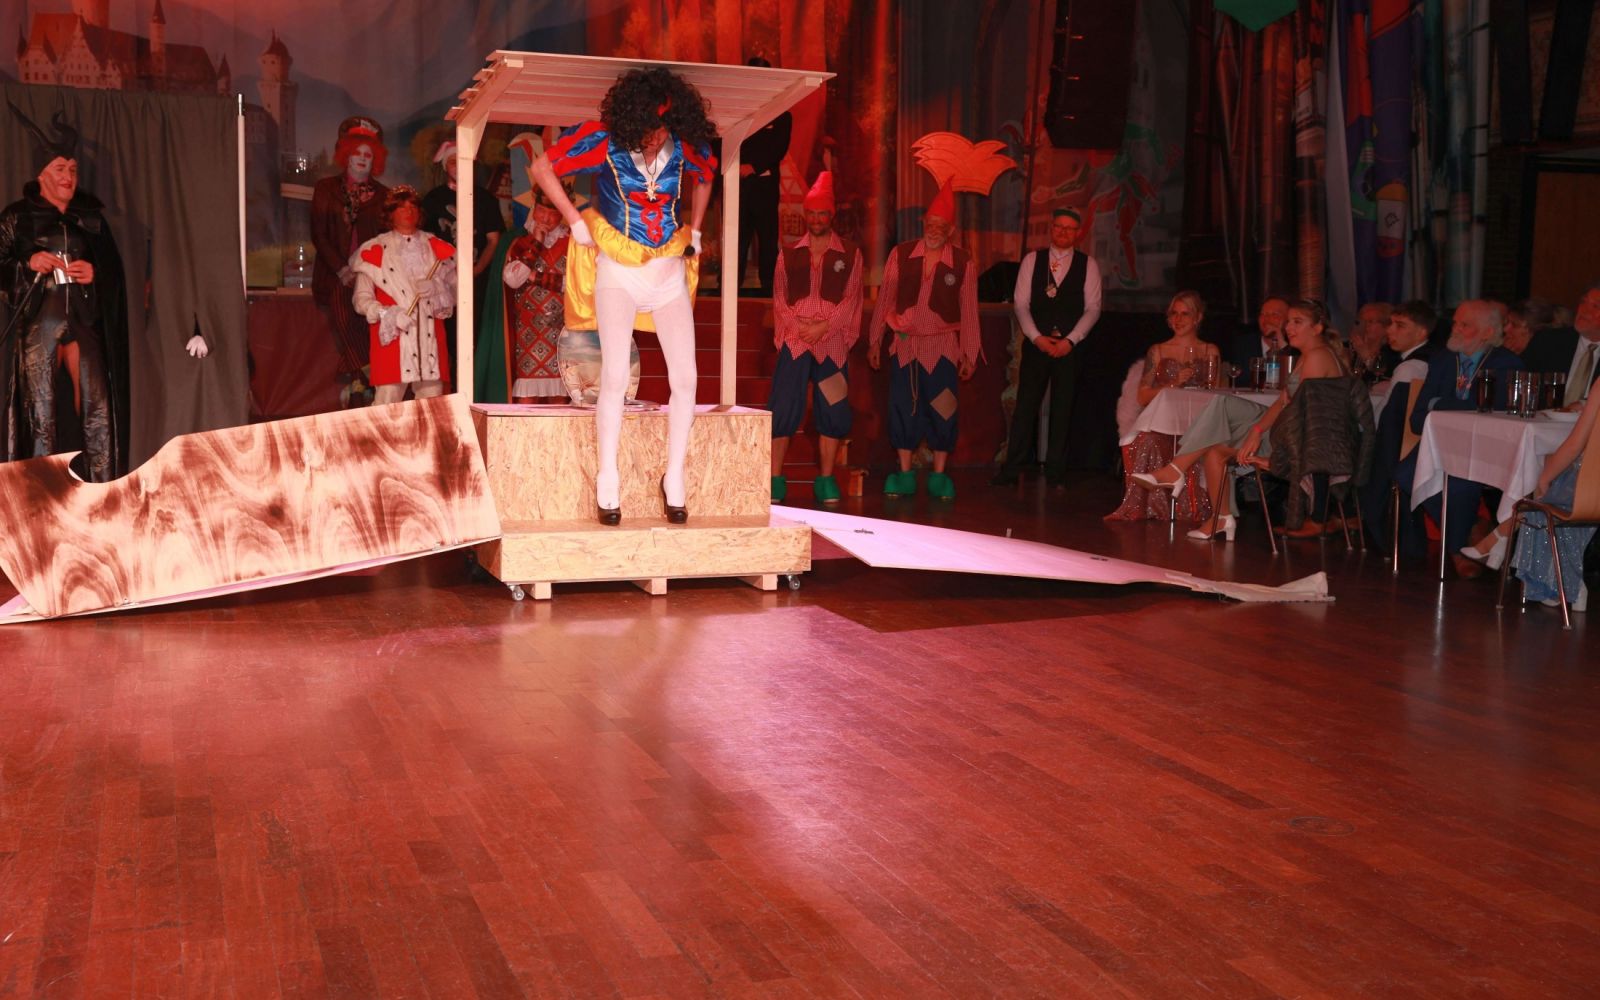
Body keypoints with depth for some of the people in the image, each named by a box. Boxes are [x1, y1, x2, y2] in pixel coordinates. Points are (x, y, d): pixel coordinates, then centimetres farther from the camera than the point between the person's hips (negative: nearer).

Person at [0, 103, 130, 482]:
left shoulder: (91, 217, 15)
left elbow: (115, 268, 15)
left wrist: (95, 273, -5)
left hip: (84, 321, 2)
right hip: (38, 323, -2)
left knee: (99, 409, -5)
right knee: (41, 413, -3)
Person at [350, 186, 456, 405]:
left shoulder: (437, 248, 16)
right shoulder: (375, 251, 7)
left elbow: (457, 291, 13)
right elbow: (361, 298, 2)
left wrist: (436, 289, -8)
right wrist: (386, 314, -16)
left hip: (430, 338, 3)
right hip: (393, 336, -3)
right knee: (388, 402, -11)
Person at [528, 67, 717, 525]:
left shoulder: (686, 145, -3)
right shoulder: (603, 139, -12)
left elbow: (705, 177, 21)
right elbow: (541, 168, -3)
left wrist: (694, 231, 14)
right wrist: (575, 221, -4)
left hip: (670, 268, 3)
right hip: (619, 268, -3)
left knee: (685, 377, -4)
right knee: (615, 375, -13)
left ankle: (674, 479, 9)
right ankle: (607, 481, -3)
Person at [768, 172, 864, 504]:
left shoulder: (849, 255, 7)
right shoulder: (789, 254, 11)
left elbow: (851, 300, 1)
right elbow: (779, 298, 8)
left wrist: (824, 326, -12)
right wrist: (798, 326, -8)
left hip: (832, 343, 0)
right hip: (794, 341, 0)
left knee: (832, 412, 1)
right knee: (783, 409, -5)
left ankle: (825, 481, 11)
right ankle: (775, 481, 0)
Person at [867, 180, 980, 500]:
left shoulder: (962, 262, -3)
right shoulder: (901, 254, 0)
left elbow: (969, 310, 2)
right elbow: (884, 299, 6)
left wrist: (969, 354, 3)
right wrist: (874, 341, 6)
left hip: (942, 346, -1)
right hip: (905, 345, 1)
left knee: (942, 411, 0)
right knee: (902, 409, 2)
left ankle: (939, 478, 12)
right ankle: (904, 476, 13)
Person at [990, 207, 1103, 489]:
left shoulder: (1088, 264, 5)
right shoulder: (1032, 260, 6)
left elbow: (1092, 309, 0)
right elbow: (1021, 303, 2)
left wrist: (1070, 340, -11)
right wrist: (1037, 337, -10)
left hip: (1070, 346, 0)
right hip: (1036, 344, 0)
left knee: (1062, 410, 4)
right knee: (1025, 406, -3)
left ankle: (1055, 472, 11)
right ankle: (1011, 470, 0)